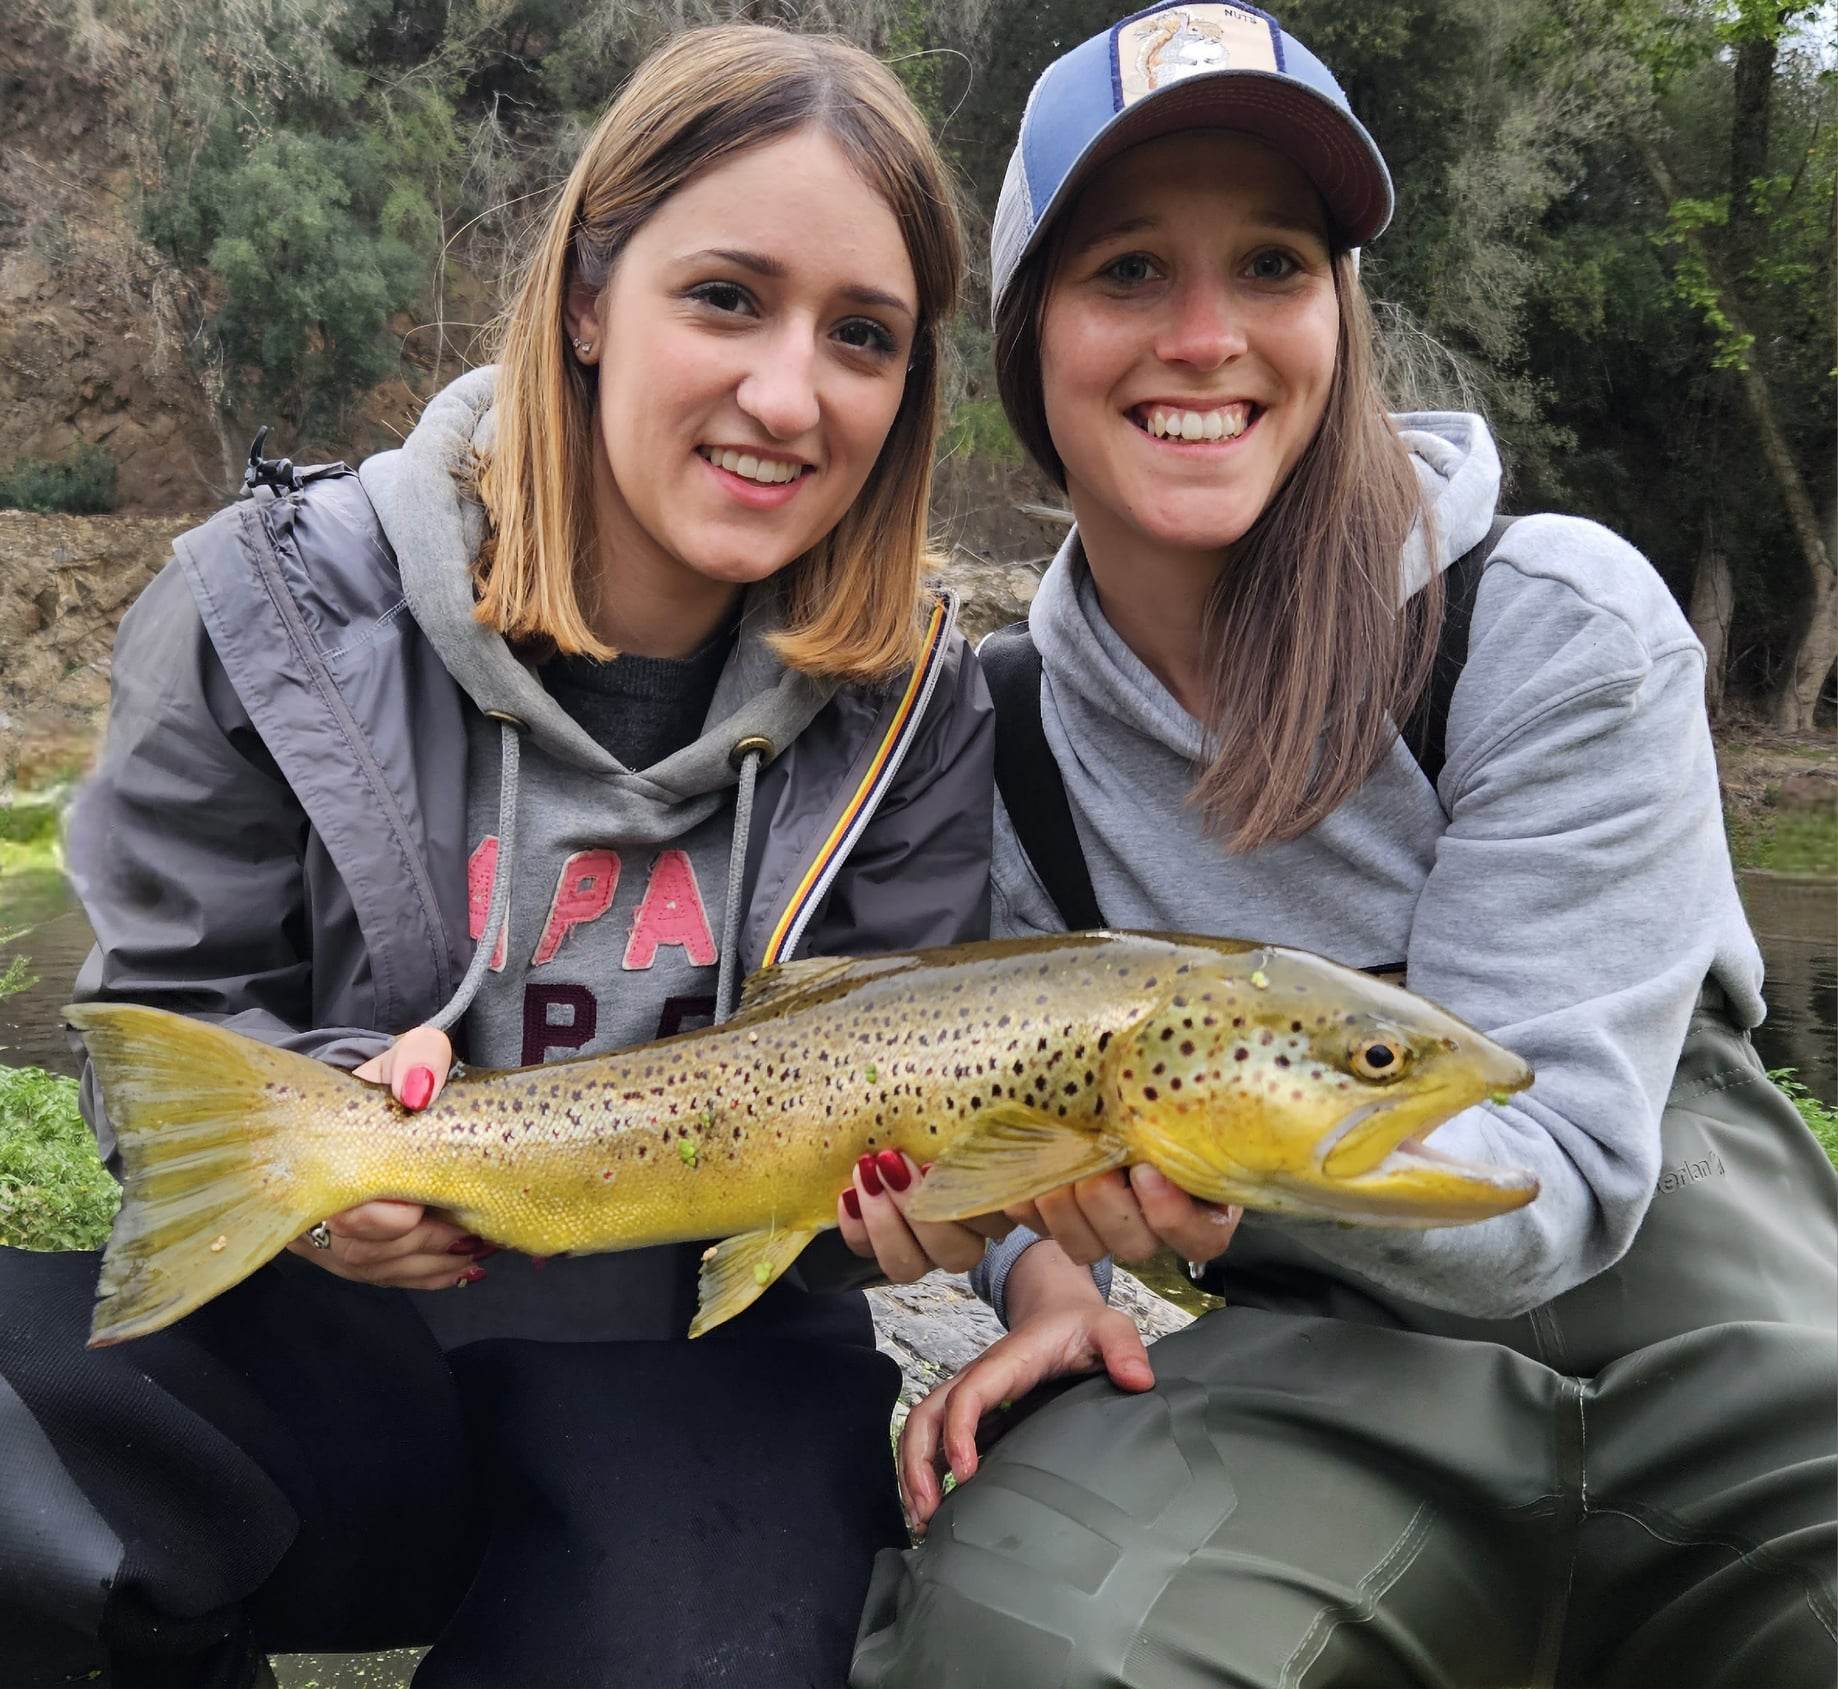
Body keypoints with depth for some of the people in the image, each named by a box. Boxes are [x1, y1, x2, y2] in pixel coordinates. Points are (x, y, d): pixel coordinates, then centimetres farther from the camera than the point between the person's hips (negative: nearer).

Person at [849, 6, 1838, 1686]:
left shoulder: (1561, 626, -12)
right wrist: (1044, 1266, -12)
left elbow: (1557, 1163, -15)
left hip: (1692, 1297, -2)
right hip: (1340, 1363, 3)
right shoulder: (999, 728, -1)